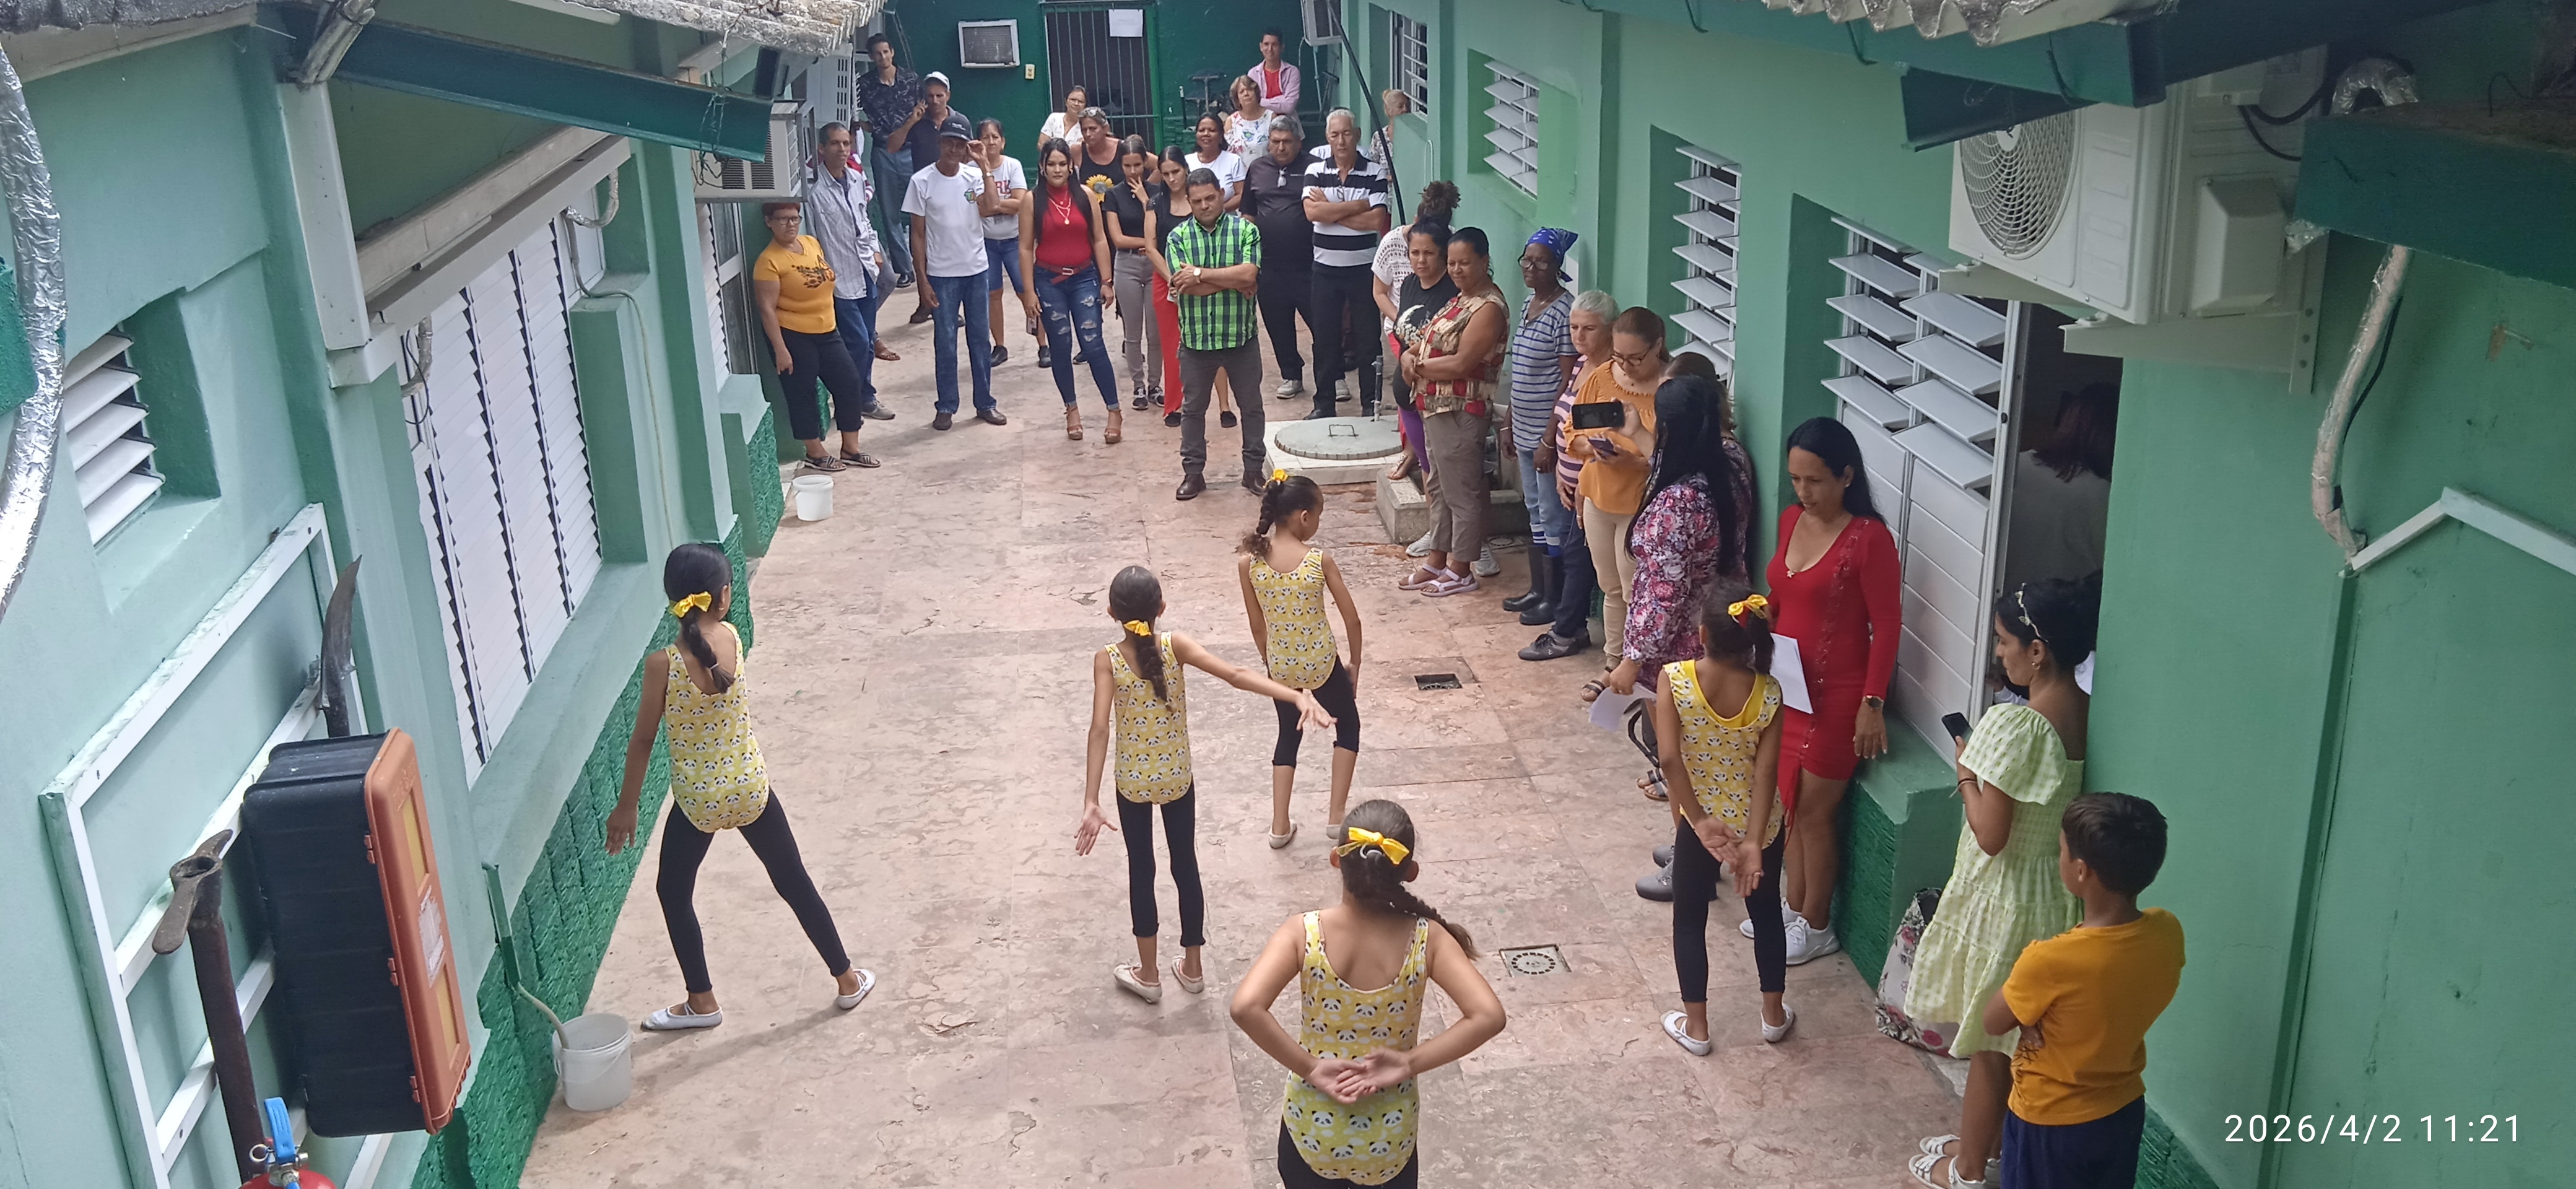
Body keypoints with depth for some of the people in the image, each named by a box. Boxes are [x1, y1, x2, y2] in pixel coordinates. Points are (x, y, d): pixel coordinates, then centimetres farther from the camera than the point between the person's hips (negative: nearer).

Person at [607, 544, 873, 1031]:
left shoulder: (663, 664, -21)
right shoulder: (731, 639, -13)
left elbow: (642, 740, -11)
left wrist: (626, 806, -2)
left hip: (697, 799, -3)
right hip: (750, 788, 3)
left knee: (673, 891, 22)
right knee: (793, 881, 19)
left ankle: (702, 1002, 31)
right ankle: (847, 980, 30)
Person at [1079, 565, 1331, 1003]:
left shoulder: (1107, 659, -19)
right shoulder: (1175, 646, -16)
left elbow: (1100, 729, -26)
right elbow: (1234, 675, -29)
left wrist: (1091, 803, -30)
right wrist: (1297, 696, -35)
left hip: (1133, 782, -1)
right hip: (1178, 779, 1)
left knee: (1141, 871, 15)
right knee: (1185, 867, 17)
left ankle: (1148, 975, 25)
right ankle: (1192, 968, 30)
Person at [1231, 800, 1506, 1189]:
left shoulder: (1305, 933, -21)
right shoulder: (1425, 939, -19)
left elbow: (1246, 1007, -35)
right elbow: (1489, 1016, -30)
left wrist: (1310, 1068, -23)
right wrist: (1410, 1063, -21)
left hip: (1313, 1131, 0)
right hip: (1389, 1143, 0)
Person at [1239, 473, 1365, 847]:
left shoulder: (1249, 563, -11)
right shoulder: (1319, 559, -17)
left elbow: (1257, 626, -1)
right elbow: (1351, 618, -10)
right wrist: (1355, 665, 6)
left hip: (1281, 665, 3)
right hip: (1321, 662, -3)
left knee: (1289, 734, 25)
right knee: (1348, 725, 24)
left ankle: (1280, 826, 22)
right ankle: (1336, 815, 21)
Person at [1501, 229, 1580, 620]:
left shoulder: (1565, 311, -18)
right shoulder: (1529, 306, 10)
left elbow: (1568, 379, -19)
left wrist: (1550, 437, -21)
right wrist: (1511, 420, 18)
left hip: (1549, 430, -9)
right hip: (1526, 428, 9)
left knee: (1552, 515, 0)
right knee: (1534, 509, 17)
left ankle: (1553, 599, 10)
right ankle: (1537, 589, 28)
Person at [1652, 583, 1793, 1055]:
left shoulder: (1675, 680, -21)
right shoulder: (1768, 692, -15)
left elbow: (1668, 757, -27)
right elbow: (1766, 771, -18)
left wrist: (1700, 820, -19)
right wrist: (1752, 841, -18)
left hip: (1699, 820, -2)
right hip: (1757, 824, 2)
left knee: (1689, 919, 17)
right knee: (1766, 913, 22)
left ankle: (1695, 1026, 25)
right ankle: (1774, 1015, 36)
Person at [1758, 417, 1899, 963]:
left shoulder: (1869, 539, -18)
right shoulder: (1791, 520, 3)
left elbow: (1886, 627, -15)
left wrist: (1873, 704, -16)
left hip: (1836, 695, -7)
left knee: (1814, 812, 4)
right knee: (1788, 805, 17)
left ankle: (1817, 927, 21)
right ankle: (1794, 907, 34)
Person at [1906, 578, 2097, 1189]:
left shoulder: (2015, 726, -28)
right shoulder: (2091, 714, -4)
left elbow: (1990, 835, -25)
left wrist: (1967, 771, -12)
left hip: (2006, 901, -8)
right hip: (2059, 893, 8)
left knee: (1991, 1041, 10)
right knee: (2027, 1034, 23)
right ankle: (1993, 1138, 41)